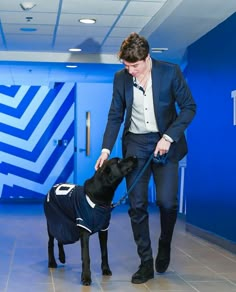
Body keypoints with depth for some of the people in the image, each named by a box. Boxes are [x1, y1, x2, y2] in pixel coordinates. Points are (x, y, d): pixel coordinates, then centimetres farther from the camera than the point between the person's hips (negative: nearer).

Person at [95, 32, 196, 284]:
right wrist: (106, 149, -5)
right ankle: (146, 263, 9)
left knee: (167, 202, -9)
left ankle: (164, 247, 22)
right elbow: (115, 116, 5)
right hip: (135, 143, 2)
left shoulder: (170, 72, -9)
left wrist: (168, 137, -15)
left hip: (165, 142, -2)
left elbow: (189, 107, -6)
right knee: (137, 205, -2)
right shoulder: (121, 77, -1)